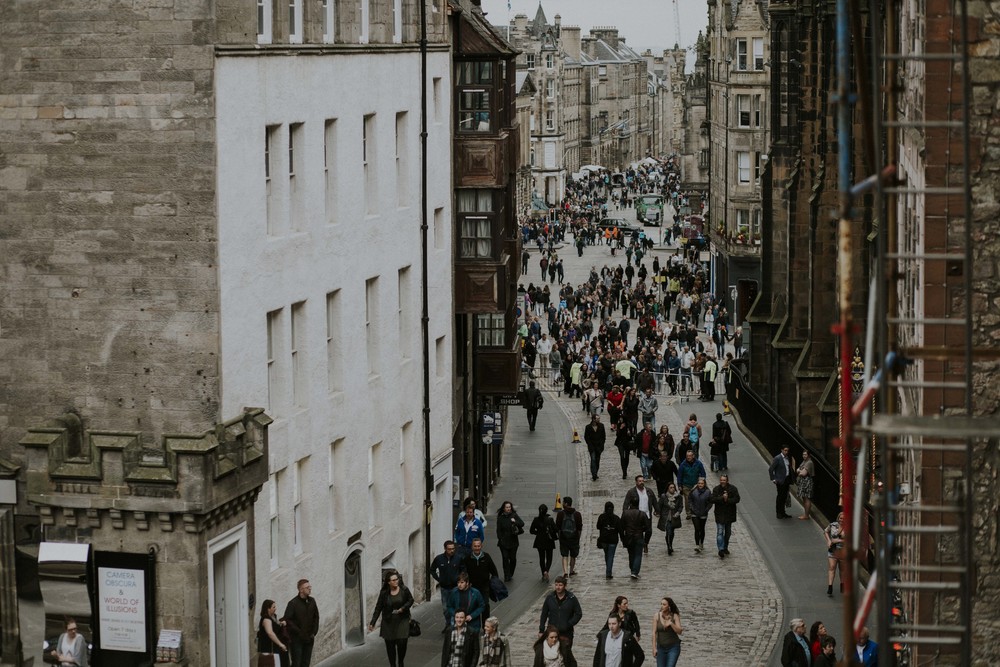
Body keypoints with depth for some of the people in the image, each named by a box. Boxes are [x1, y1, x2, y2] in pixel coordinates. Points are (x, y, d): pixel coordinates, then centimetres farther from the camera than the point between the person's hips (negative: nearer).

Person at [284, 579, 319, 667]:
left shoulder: (312, 601, 8)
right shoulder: (293, 603, -10)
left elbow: (316, 617, 17)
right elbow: (287, 620, -12)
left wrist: (314, 632, 5)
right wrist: (299, 632, -16)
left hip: (309, 639, 5)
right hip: (297, 639, -5)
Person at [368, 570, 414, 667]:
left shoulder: (404, 590, -8)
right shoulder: (384, 593, -7)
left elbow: (410, 600, 6)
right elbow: (378, 608, -2)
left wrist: (403, 608, -12)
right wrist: (372, 622, -5)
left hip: (402, 621, -1)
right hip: (388, 623, 1)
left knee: (402, 643, -7)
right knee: (390, 644, 3)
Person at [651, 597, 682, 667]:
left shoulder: (674, 616, -6)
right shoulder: (657, 616, -4)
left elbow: (679, 632, -10)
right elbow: (654, 632, -4)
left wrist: (671, 624, -26)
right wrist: (654, 648, -7)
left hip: (673, 647, -2)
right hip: (661, 647, 2)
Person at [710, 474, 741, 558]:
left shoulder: (733, 489, -3)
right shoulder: (716, 489, -3)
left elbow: (737, 499, -11)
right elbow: (713, 500, -13)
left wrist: (727, 500, -23)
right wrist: (722, 498, -24)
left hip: (729, 514, 2)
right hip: (719, 514, -2)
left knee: (728, 532, 15)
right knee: (720, 532, -12)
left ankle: (725, 547, 31)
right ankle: (721, 549, -17)